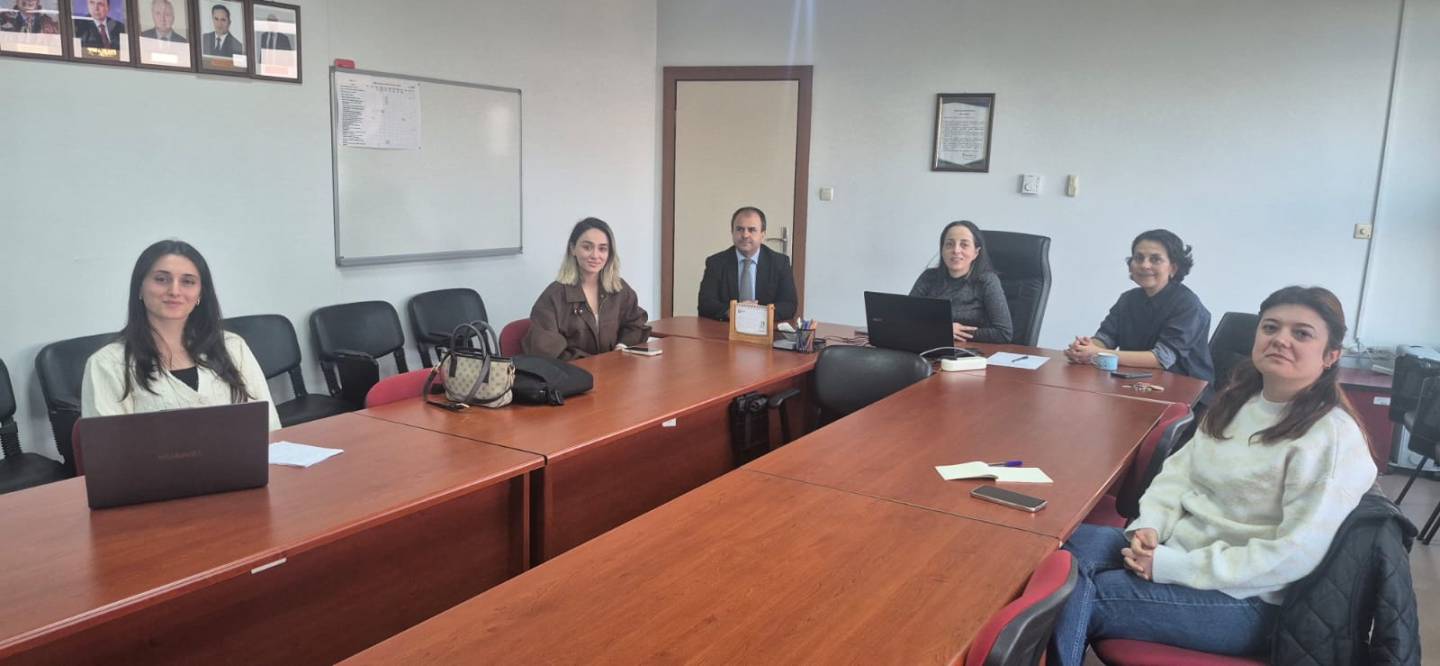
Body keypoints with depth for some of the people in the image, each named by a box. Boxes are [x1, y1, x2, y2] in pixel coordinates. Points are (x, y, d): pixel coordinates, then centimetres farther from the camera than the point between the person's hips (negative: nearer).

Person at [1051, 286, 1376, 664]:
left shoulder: (1334, 439, -15)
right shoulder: (1237, 401, 9)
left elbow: (1295, 554, -22)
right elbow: (1180, 470, 12)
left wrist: (1173, 566, -23)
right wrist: (1150, 526, -9)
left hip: (1248, 599, -6)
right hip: (1178, 549, 7)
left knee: (1083, 596, -24)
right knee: (1077, 544, -21)